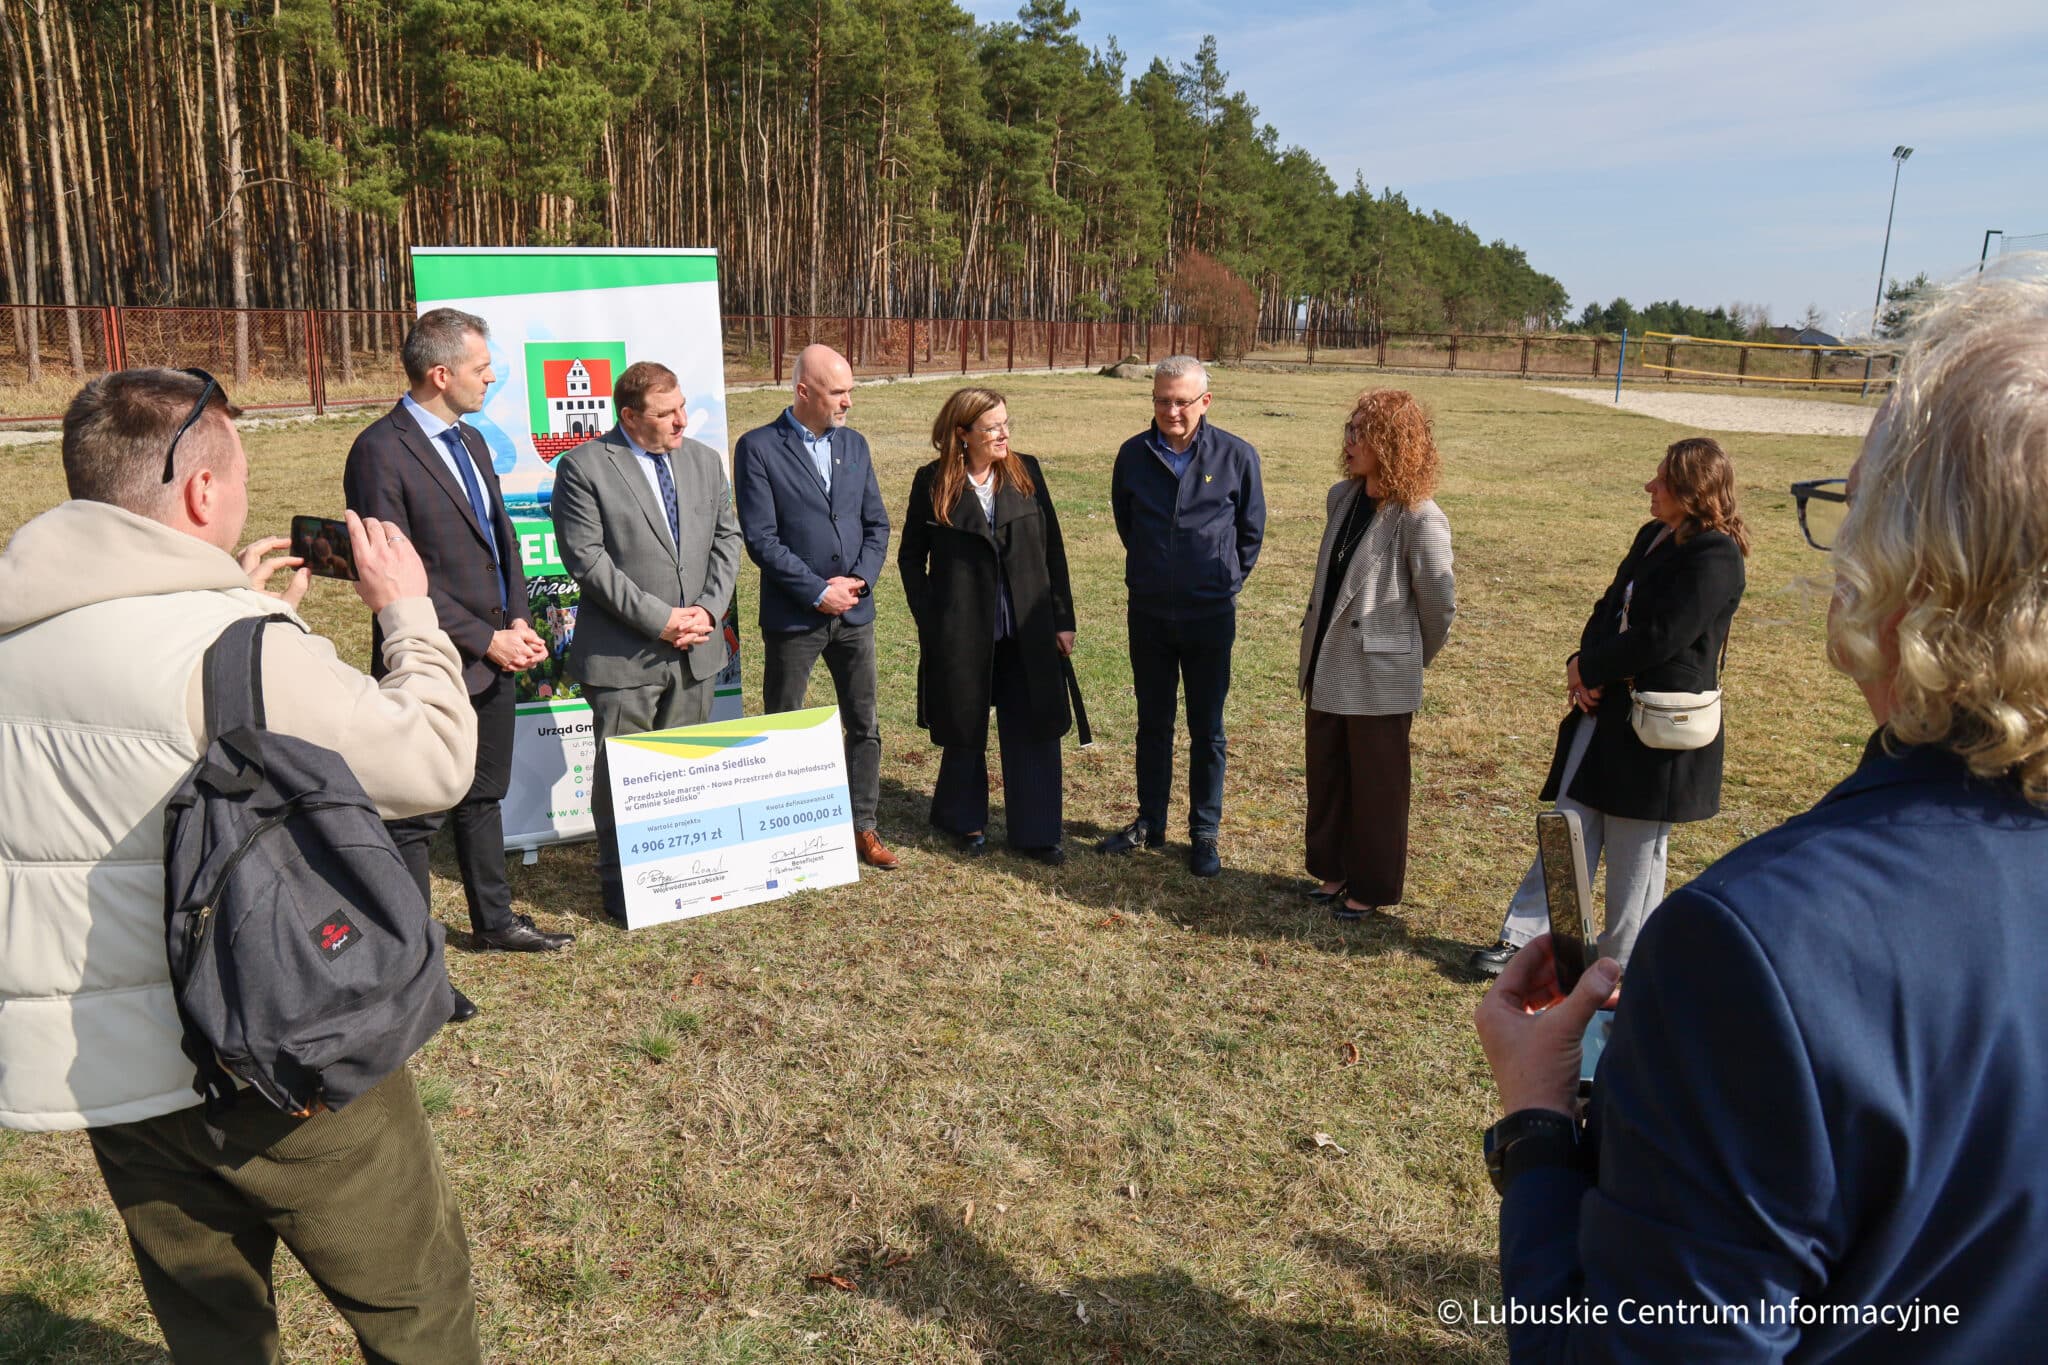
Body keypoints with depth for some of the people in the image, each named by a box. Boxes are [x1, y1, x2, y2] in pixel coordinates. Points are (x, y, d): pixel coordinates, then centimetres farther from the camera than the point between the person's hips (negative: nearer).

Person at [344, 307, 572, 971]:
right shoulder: (381, 450, -16)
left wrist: (518, 620, 1)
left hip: (494, 660, 8)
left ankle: (494, 920, 37)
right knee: (417, 817, 4)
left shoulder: (470, 441, 11)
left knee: (484, 797, 21)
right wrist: (484, 640, -17)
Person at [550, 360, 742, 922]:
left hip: (695, 651, 5)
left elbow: (726, 539, 11)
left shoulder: (705, 461, 10)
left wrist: (708, 608, -5)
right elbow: (587, 559, -13)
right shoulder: (583, 466, -7)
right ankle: (620, 886, 18)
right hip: (623, 657, -5)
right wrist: (658, 619, -16)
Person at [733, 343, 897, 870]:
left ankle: (863, 827, 22)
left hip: (854, 611, 5)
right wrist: (818, 592, -15)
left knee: (864, 726, 10)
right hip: (793, 615, -5)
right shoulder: (759, 447, -7)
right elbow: (761, 537, -13)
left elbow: (876, 523, 10)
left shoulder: (854, 443, 10)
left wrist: (860, 579, -7)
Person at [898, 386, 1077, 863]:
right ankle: (962, 818, 33)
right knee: (965, 732, 12)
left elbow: (1053, 550, 6)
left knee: (1034, 732, 3)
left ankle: (1036, 833, 15)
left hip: (1027, 635, 2)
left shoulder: (1026, 473, 4)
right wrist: (928, 623, -4)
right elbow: (911, 557, 3)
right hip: (962, 635, -2)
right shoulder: (933, 483, -3)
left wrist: (1063, 619, 3)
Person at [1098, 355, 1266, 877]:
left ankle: (1205, 834, 19)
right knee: (1153, 723, 14)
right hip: (1148, 613, 2)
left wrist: (1225, 584, 10)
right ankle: (1149, 823, 27)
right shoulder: (1134, 454, -2)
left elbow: (1251, 530, 5)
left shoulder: (1237, 456, -8)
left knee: (1207, 730, 7)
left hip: (1210, 616, -2)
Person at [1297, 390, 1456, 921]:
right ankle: (1334, 870, 35)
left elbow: (1439, 604, -10)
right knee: (1326, 777, 17)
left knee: (1377, 788, 8)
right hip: (1327, 670, 7)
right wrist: (1310, 658, 16)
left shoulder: (1419, 519, -18)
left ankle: (1371, 887, 24)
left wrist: (1413, 659, 4)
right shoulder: (1342, 497, 4)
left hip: (1379, 678, -7)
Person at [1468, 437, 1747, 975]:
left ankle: (1623, 963, 24)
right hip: (1605, 708, 8)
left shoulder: (1714, 557, -16)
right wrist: (1582, 666, -6)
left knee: (1634, 852, 7)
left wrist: (1588, 668, -11)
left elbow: (1660, 639, -22)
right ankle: (1523, 941, 16)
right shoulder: (1652, 537, 11)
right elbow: (1609, 608, 12)